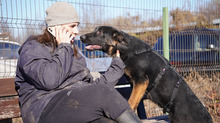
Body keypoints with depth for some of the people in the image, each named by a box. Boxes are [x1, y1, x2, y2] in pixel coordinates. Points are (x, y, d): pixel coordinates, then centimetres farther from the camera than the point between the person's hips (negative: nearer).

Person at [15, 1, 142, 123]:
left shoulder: (74, 55, 27)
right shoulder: (32, 48, 5)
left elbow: (92, 86, 21)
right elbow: (49, 80, -16)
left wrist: (117, 67, 21)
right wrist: (64, 48, -3)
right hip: (46, 111, -5)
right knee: (103, 93, -31)